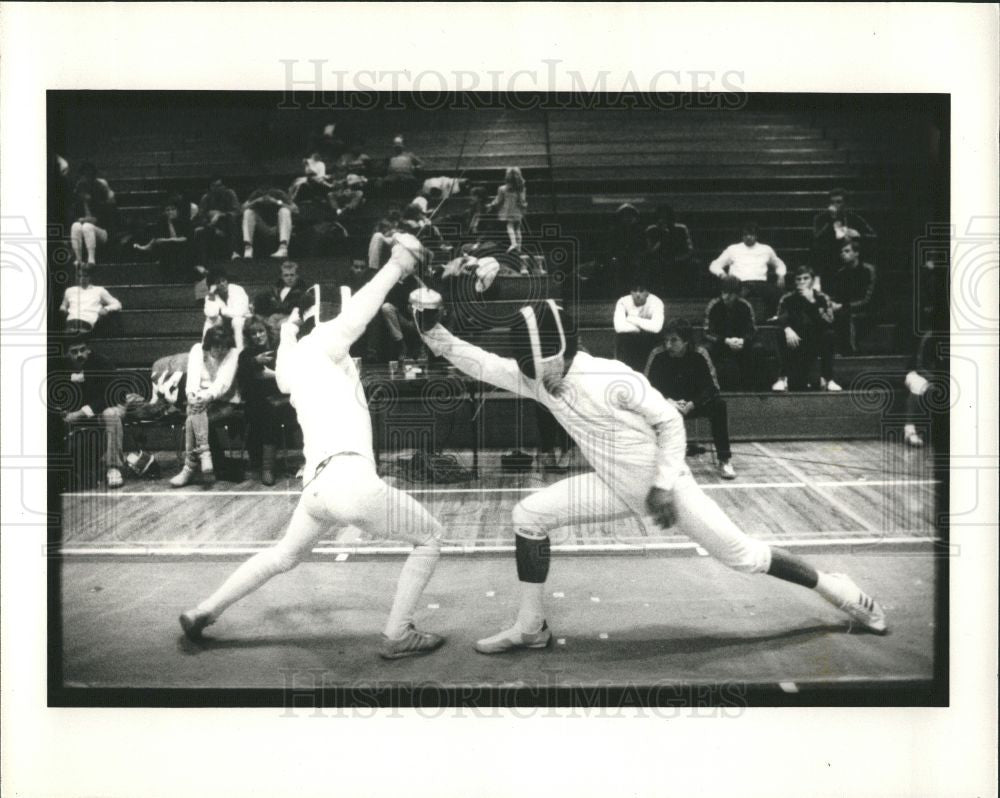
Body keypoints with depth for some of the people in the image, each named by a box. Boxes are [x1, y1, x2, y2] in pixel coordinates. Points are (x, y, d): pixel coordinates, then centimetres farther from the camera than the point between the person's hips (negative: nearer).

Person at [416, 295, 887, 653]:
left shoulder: (612, 379, -29)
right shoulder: (535, 378, -10)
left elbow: (670, 421, -19)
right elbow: (478, 363, -12)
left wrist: (665, 486, -22)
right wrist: (432, 329, -24)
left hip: (664, 485, -6)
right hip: (618, 488, 6)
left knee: (742, 557, -2)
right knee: (529, 515, -7)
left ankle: (835, 589, 23)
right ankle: (531, 627, 4)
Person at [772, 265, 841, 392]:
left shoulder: (822, 298, -5)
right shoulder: (788, 299, -3)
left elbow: (828, 322, -21)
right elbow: (781, 319, -18)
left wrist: (813, 302, -30)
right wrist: (787, 329, -41)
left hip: (816, 342, 0)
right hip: (795, 344, 0)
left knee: (829, 334, -28)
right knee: (782, 335, -29)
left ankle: (827, 379, -21)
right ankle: (784, 378, -20)